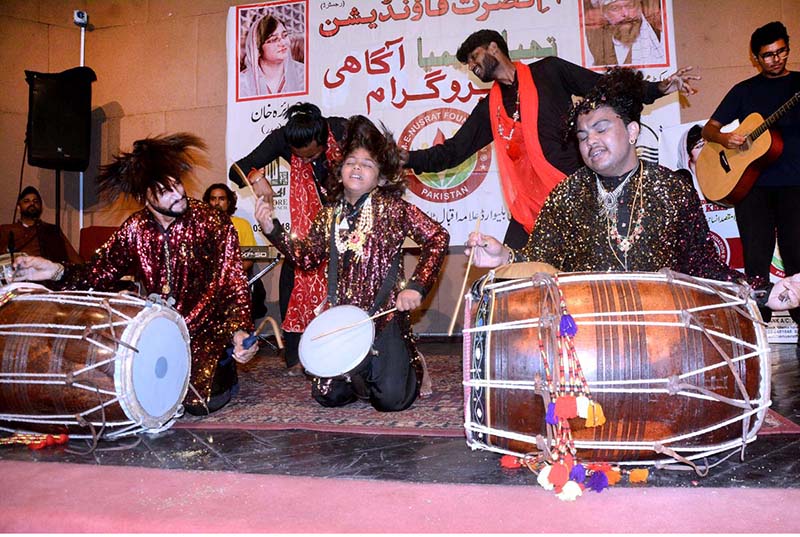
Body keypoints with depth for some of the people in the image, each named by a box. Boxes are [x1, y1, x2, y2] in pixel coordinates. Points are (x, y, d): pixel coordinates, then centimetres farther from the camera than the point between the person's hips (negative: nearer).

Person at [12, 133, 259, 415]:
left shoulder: (213, 223, -13)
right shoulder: (134, 229, -1)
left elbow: (234, 285, -15)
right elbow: (100, 271, -1)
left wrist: (239, 329, -30)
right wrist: (58, 271, -20)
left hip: (207, 326, -4)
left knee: (198, 400, -20)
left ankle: (222, 367, 13)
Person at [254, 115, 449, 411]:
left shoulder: (393, 208, -6)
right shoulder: (329, 215, 9)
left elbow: (437, 237, -10)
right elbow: (308, 256, 10)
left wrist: (416, 286, -17)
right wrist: (273, 230, -2)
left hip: (385, 314, -4)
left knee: (391, 398, -12)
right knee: (328, 395, 2)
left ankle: (410, 366, 23)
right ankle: (363, 371, 34)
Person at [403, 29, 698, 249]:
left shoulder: (547, 71, 7)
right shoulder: (489, 107, 16)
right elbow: (452, 152, 13)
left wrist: (659, 88, -4)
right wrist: (404, 158, 2)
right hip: (529, 205, 4)